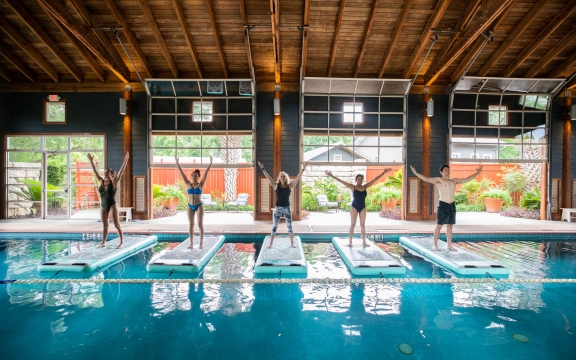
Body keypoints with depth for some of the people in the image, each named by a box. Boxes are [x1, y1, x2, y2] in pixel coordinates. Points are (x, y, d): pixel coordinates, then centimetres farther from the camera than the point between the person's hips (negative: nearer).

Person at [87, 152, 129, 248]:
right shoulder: (102, 182, 6)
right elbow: (95, 171, 10)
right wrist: (91, 161, 10)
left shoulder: (114, 182, -9)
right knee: (105, 225, 14)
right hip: (103, 206, 6)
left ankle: (122, 242, 4)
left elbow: (121, 172, -20)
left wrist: (125, 161, -29)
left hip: (112, 205, -6)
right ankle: (103, 242, 23)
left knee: (117, 225, -2)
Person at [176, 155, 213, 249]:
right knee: (191, 224, 6)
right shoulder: (189, 184, 4)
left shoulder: (200, 184, -2)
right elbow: (182, 174, 1)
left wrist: (210, 164, -18)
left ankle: (201, 243, 10)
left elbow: (205, 174, -11)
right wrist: (177, 164, -4)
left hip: (199, 206, -3)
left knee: (200, 224, 1)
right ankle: (191, 243, 14)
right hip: (190, 206, 3)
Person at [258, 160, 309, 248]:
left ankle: (292, 243, 24)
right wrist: (262, 169, -16)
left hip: (287, 208, 1)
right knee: (274, 226, 6)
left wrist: (303, 169, -15)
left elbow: (298, 178, -7)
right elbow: (268, 177, -8)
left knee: (289, 226, 10)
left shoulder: (289, 186, -1)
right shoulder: (276, 186, -1)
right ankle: (271, 244, 15)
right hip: (278, 208, 0)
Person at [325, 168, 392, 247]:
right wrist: (332, 176, -18)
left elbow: (375, 179, 5)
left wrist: (384, 172, 4)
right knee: (352, 224, 1)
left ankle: (364, 242, 16)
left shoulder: (365, 187, 3)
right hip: (354, 207, -3)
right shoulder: (353, 187, -6)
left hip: (363, 207, 3)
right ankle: (350, 241, 7)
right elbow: (341, 181, -12)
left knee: (363, 224, 8)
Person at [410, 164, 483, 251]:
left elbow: (467, 179, 25)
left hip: (452, 205, 6)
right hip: (442, 205, -5)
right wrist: (416, 173, -27)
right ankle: (435, 245, 5)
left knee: (450, 226, 10)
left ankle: (449, 245, 19)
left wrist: (477, 173, 25)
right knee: (439, 226, -2)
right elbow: (426, 179, -14)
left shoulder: (454, 181, 16)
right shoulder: (439, 180, -2)